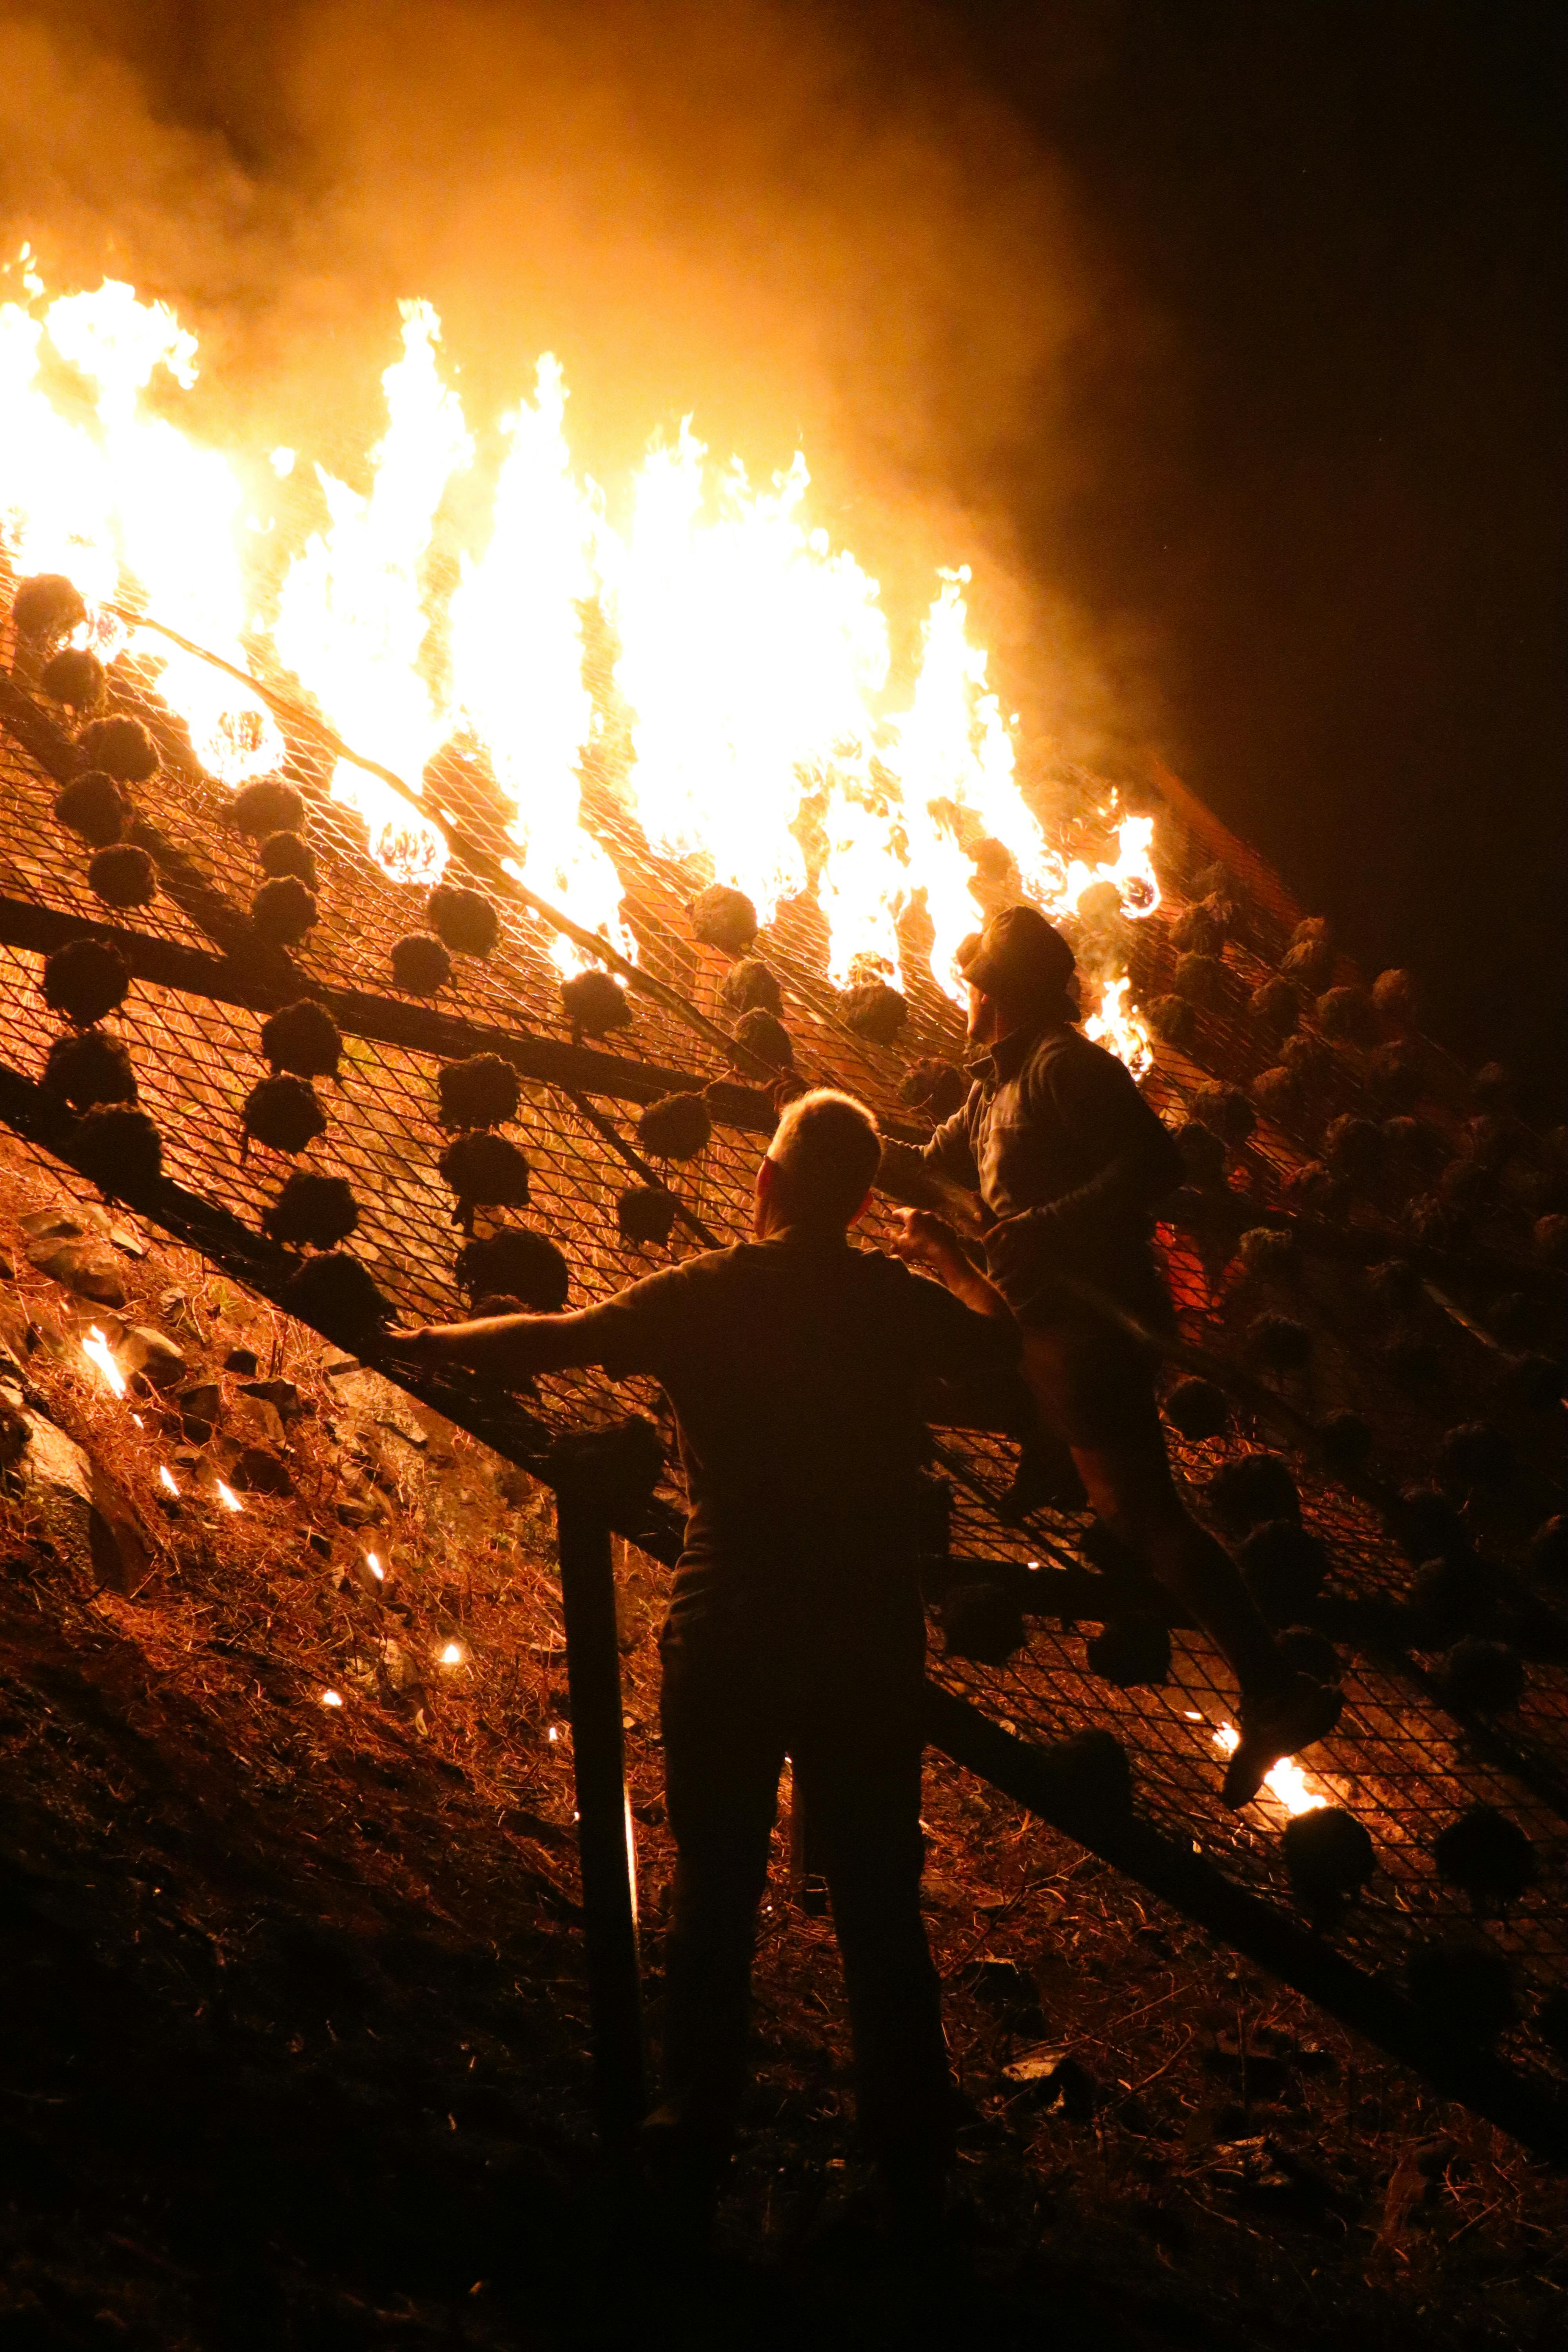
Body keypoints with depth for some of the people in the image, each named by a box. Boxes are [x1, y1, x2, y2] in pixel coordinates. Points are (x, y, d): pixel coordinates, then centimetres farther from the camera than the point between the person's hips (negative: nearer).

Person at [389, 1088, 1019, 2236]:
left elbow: (556, 1340, -13)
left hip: (729, 1638, -1)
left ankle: (699, 2143, 22)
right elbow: (1006, 1337, 17)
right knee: (882, 1907, 11)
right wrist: (949, 1252, 33)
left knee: (716, 1897, 12)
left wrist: (431, 1343, 3)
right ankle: (914, 2162, 20)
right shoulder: (903, 1303, -3)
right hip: (873, 1644, 1)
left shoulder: (702, 1298, -9)